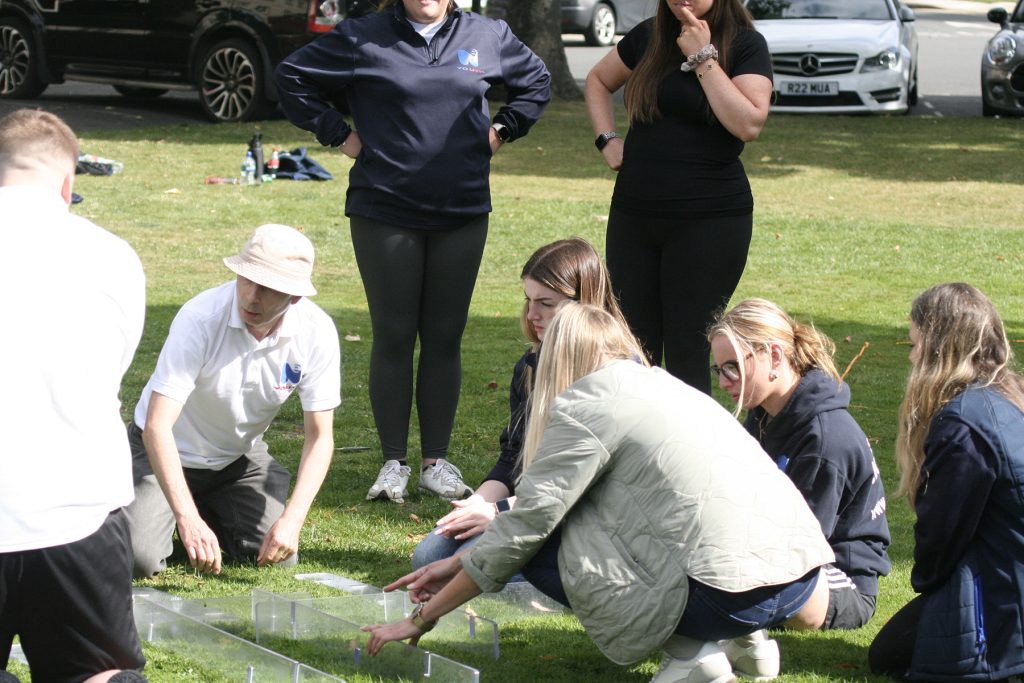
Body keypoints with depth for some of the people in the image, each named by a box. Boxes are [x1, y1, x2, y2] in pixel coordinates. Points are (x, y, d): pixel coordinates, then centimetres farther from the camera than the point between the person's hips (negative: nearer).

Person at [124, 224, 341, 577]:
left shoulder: (317, 332, -21)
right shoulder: (201, 318, -32)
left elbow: (320, 437, -14)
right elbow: (157, 426, -36)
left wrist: (292, 519, -29)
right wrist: (188, 519, -47)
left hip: (240, 458, 4)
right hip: (168, 454, -3)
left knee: (279, 556, -12)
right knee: (138, 559, -22)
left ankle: (214, 512, 19)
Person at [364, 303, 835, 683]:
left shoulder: (585, 406, -1)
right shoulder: (660, 385, 24)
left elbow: (522, 530, -1)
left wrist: (420, 619, 9)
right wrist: (458, 565, 31)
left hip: (731, 594, -8)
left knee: (540, 549, 7)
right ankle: (739, 641, 13)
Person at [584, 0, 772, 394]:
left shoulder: (746, 45, -5)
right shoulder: (649, 37, 8)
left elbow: (749, 124, -19)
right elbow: (598, 81, 25)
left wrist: (703, 58, -16)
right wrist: (607, 139, 10)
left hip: (709, 219, -5)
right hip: (634, 214, 5)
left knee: (687, 354, -3)